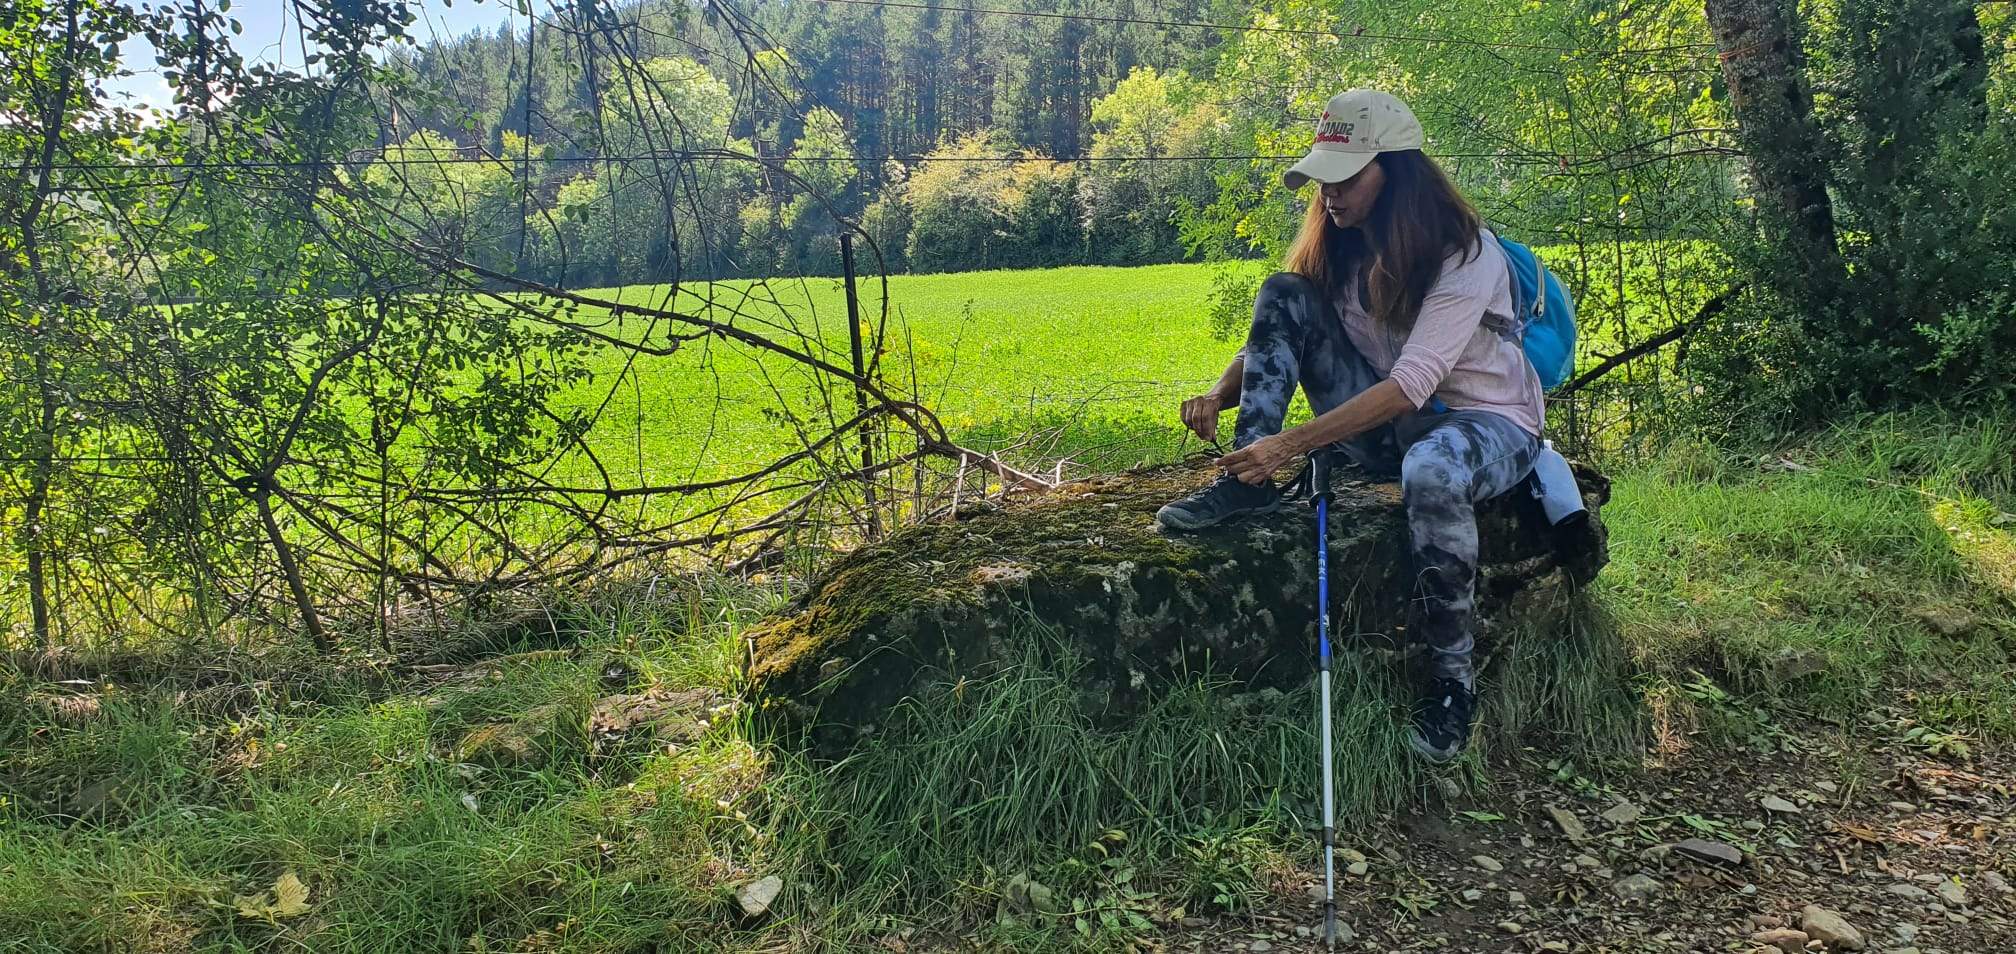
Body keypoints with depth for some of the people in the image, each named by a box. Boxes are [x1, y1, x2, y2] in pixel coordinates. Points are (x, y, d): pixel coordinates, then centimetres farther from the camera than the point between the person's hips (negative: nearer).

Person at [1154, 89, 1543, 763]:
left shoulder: (1465, 253, -21)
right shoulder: (1343, 247, 0)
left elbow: (1411, 384, -30)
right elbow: (1276, 335, 3)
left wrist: (1290, 444, -37)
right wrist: (1219, 394, -20)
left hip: (1489, 421, -6)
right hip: (1389, 424, 6)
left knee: (1432, 470, -44)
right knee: (1284, 294, -11)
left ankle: (1451, 674, -24)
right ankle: (1248, 482, -16)